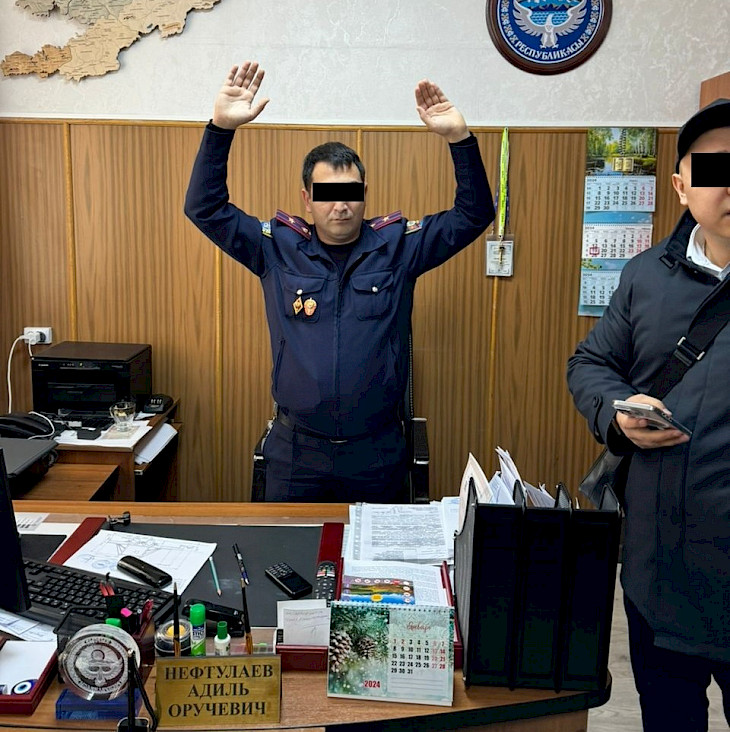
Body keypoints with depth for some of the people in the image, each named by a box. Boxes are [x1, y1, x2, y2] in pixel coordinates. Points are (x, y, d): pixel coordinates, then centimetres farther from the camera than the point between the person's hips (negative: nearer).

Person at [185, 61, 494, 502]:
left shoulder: (399, 246, 0)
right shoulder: (277, 248, 0)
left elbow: (474, 214, -3)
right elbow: (205, 208, -3)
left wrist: (459, 137, -17)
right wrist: (222, 128, -15)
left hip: (378, 450, 0)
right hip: (296, 449, 0)